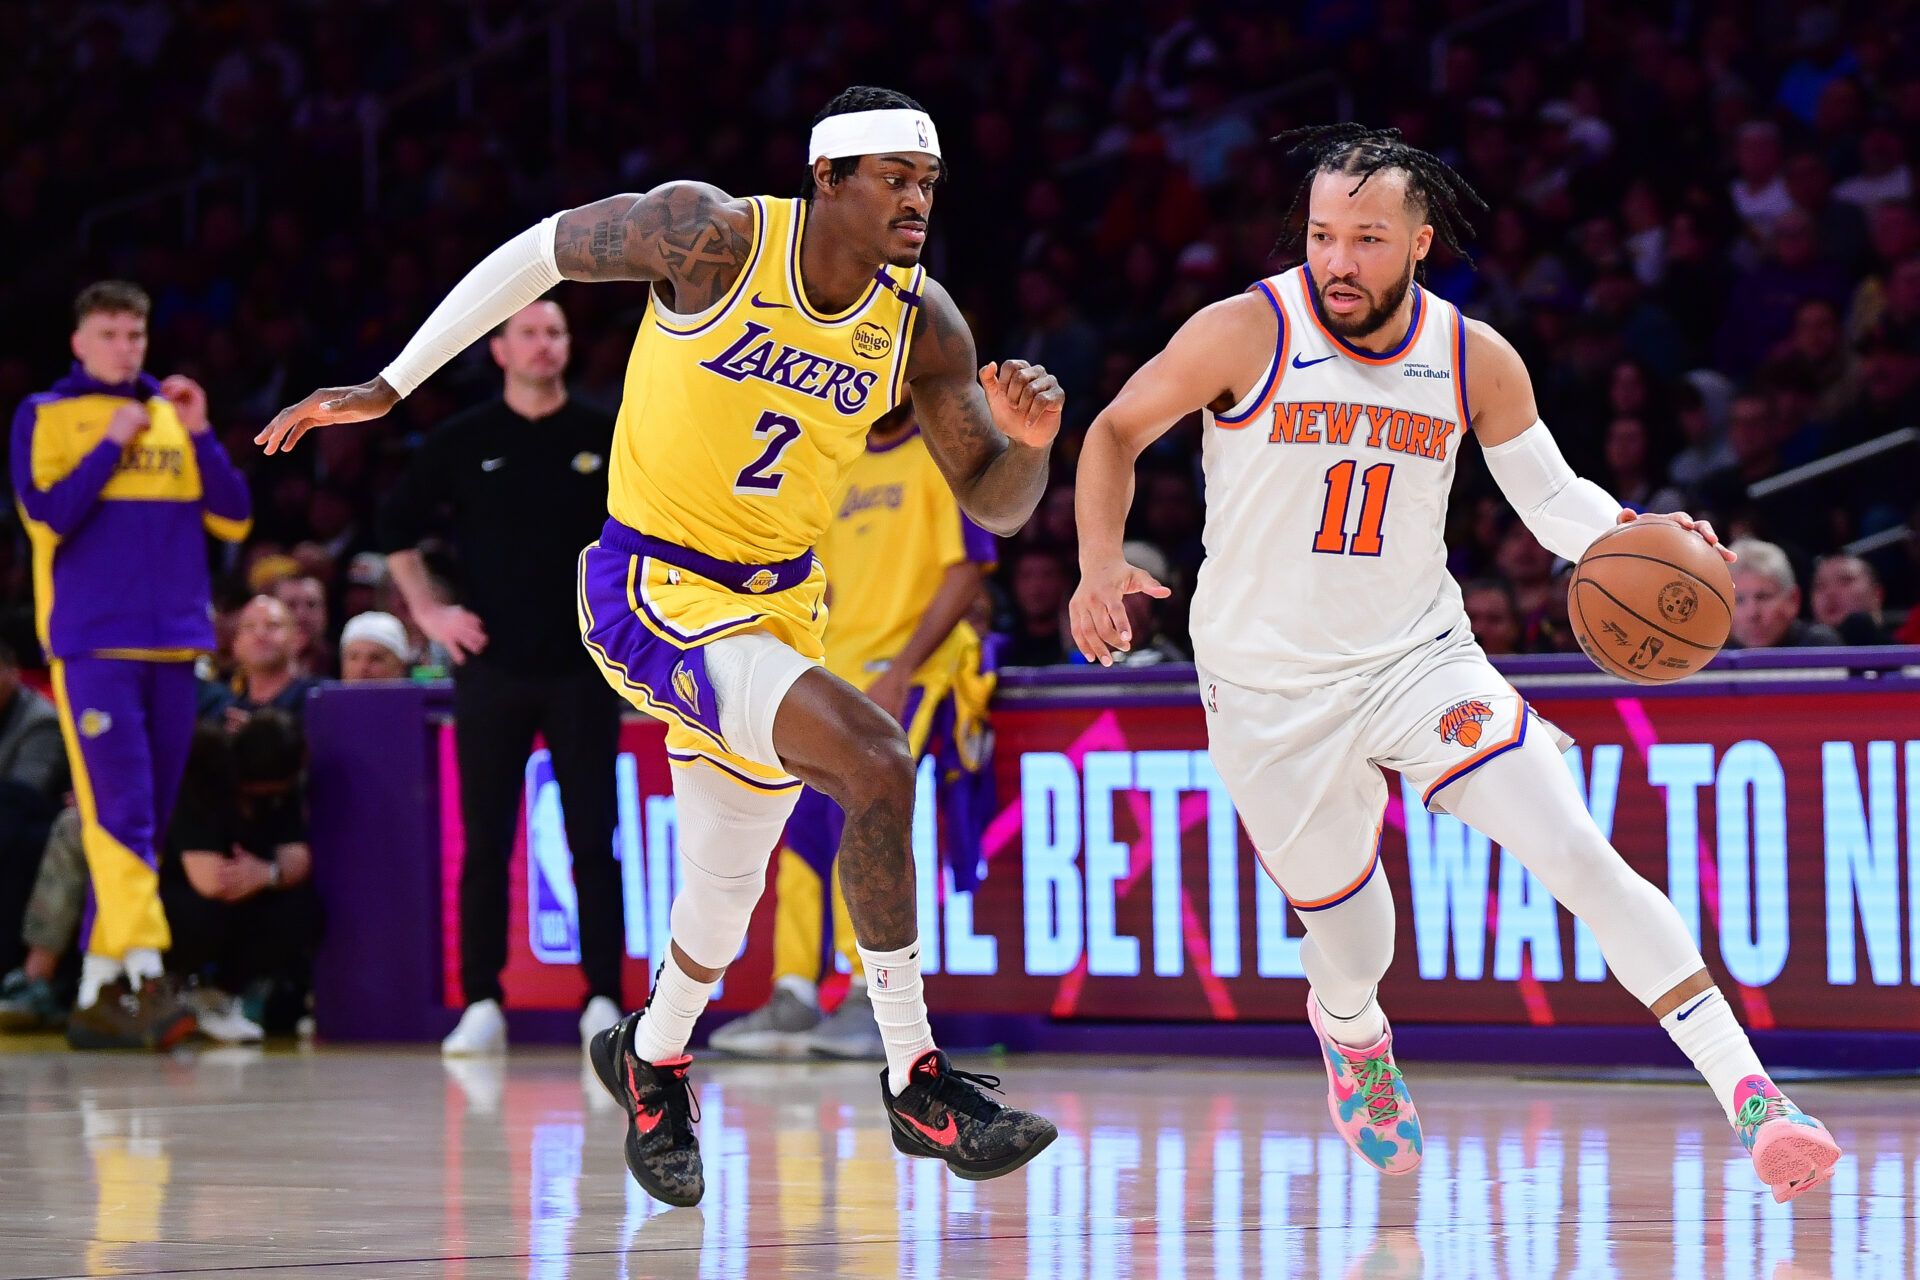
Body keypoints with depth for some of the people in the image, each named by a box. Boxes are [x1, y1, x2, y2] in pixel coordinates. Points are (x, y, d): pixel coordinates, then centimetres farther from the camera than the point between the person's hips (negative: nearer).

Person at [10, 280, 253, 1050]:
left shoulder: (172, 419, 16)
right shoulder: (46, 417, 4)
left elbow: (233, 520, 10)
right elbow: (46, 516, -9)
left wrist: (198, 435, -1)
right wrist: (113, 445, -10)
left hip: (172, 646, 5)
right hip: (92, 644, -5)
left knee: (145, 825, 5)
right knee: (119, 814, -16)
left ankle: (100, 993, 11)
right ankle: (145, 975, -24)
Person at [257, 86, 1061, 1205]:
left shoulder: (922, 327, -5)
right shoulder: (715, 237, -18)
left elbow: (997, 506, 1)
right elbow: (540, 253, -5)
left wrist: (1030, 441, -23)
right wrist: (390, 388, -2)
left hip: (778, 603, 6)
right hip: (655, 594, -6)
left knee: (729, 885, 18)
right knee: (874, 759, -26)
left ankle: (652, 1059, 50)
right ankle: (916, 1081, -17)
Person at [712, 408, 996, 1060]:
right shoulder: (837, 470, 18)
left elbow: (965, 573, -9)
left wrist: (901, 670, -17)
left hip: (913, 662, -7)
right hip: (838, 665, 7)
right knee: (804, 820, -2)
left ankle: (871, 1002, -19)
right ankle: (794, 999, 0)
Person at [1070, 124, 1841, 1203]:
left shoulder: (1477, 362, -6)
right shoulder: (1247, 335, -15)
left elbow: (1553, 498, 6)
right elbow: (1118, 430, -1)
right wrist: (1100, 564, -17)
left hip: (1420, 659, 1)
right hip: (1270, 688, -1)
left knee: (1584, 859, -16)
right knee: (1352, 941, 10)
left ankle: (1751, 1093, -16)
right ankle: (1350, 1031, 50)